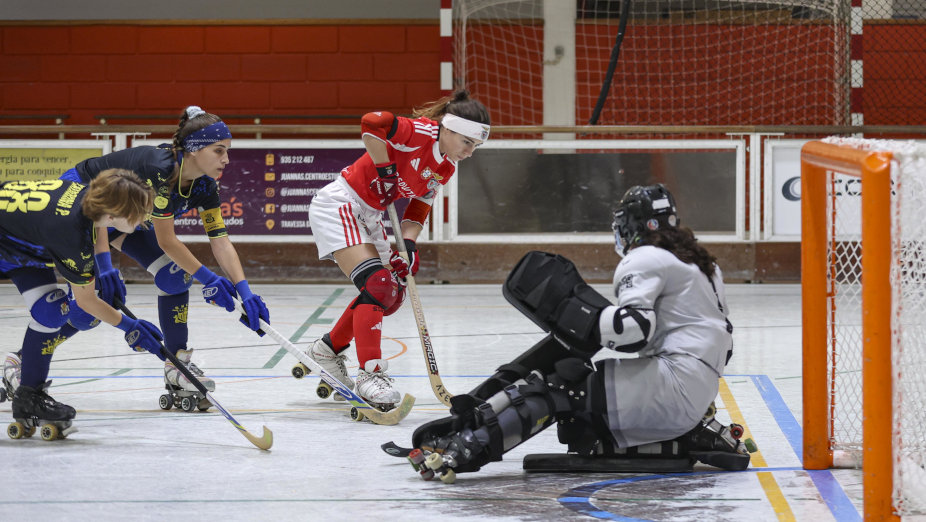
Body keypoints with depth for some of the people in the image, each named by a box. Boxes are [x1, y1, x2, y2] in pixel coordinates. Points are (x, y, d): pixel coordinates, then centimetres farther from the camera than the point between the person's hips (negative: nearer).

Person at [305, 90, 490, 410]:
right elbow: (371, 123, -34)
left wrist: (408, 244, -8)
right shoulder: (420, 133, -23)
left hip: (367, 216, 10)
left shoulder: (447, 168, 4)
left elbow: (420, 206, 8)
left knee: (392, 295, 11)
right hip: (339, 206, -10)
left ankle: (328, 349, 28)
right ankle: (370, 373, -21)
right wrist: (385, 169, -23)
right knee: (377, 285, -21)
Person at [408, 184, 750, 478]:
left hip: (673, 384, -9)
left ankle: (464, 448, -28)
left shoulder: (645, 259, -4)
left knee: (558, 389, -15)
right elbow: (723, 342, 26)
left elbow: (634, 328, -21)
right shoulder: (701, 262, 25)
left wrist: (569, 307, -15)